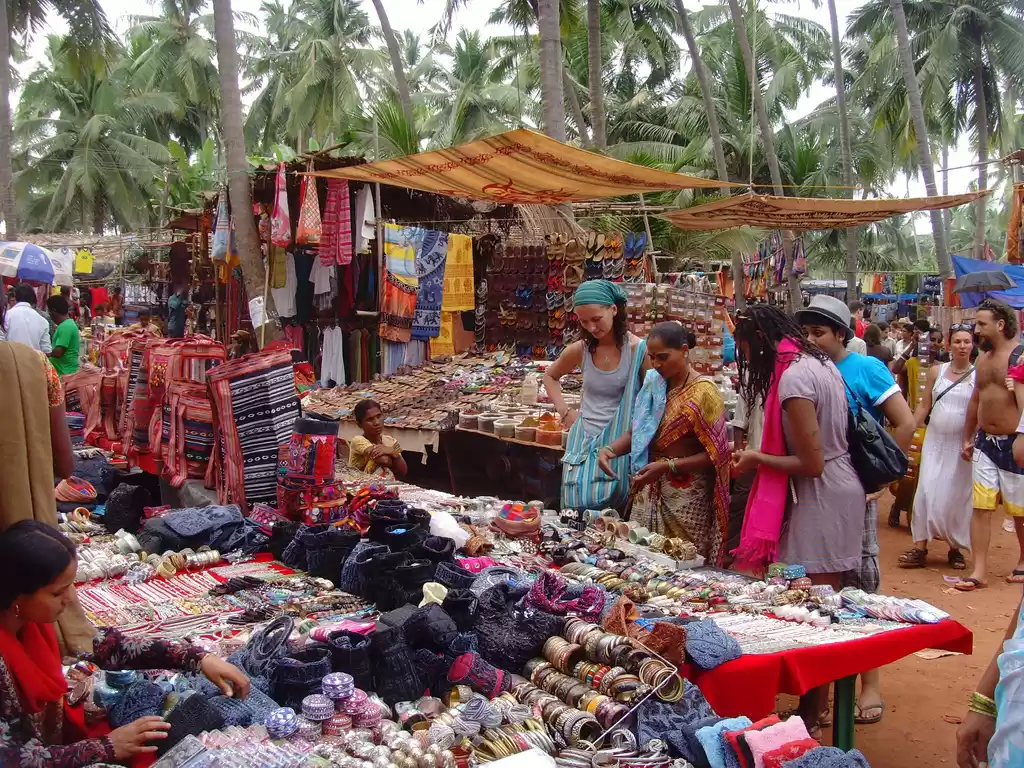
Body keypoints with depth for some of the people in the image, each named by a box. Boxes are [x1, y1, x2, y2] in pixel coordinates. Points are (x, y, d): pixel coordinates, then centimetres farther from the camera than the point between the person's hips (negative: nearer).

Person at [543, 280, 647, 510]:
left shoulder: (637, 350, -12)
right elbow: (550, 376, 18)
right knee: (578, 511, 7)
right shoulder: (579, 350, -2)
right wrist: (564, 411, 7)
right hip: (584, 440, 3)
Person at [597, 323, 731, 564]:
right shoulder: (653, 385, 8)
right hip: (649, 492, 6)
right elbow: (637, 432, 14)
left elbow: (715, 454, -13)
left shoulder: (703, 392, -12)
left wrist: (668, 466, -21)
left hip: (686, 497, -6)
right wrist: (610, 449, -6)